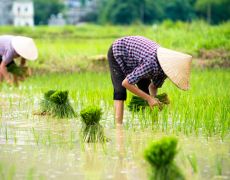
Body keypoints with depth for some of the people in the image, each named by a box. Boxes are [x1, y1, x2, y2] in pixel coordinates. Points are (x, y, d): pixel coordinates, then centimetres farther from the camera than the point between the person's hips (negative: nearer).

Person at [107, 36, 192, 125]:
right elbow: (125, 83, -37)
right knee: (120, 91, -21)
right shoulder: (150, 64, -42)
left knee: (145, 88, -1)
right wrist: (149, 98, -34)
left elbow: (153, 86, -1)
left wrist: (153, 98, -22)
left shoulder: (166, 69, -18)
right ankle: (118, 124, -26)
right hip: (117, 53, -7)